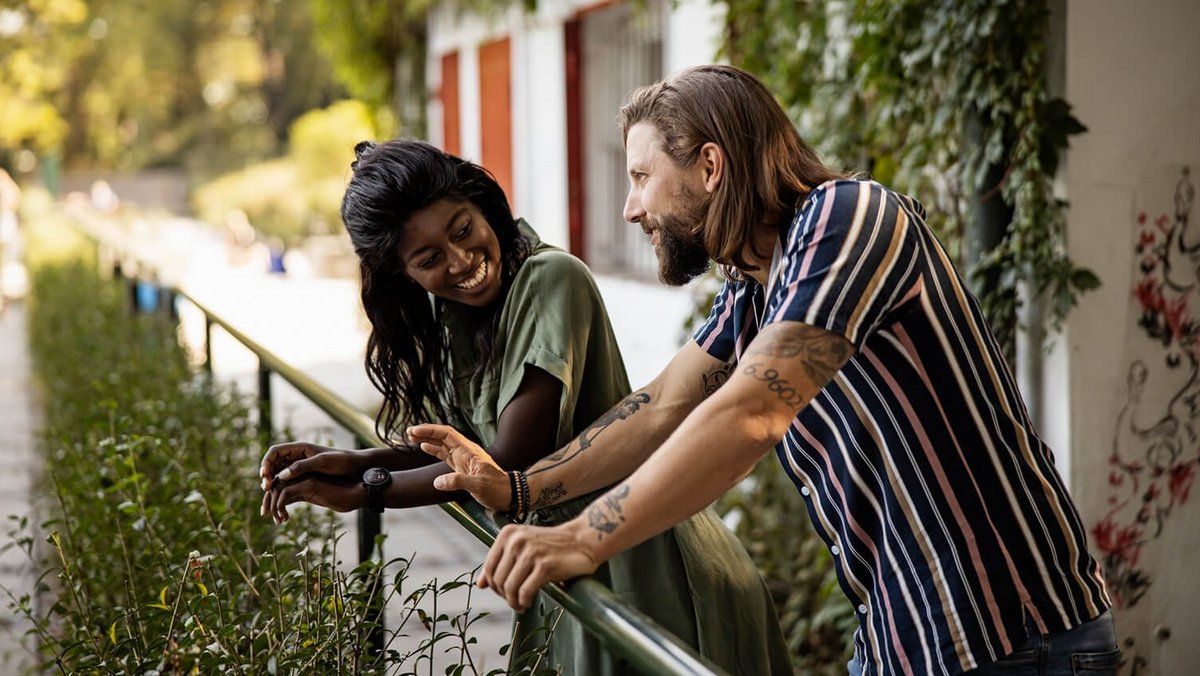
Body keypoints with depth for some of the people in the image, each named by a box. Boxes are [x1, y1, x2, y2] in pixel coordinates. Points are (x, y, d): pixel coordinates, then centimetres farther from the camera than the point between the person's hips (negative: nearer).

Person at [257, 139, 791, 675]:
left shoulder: (550, 279, -20)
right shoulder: (450, 314, 6)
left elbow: (512, 462, -20)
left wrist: (363, 493, -11)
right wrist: (355, 463, -8)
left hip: (639, 565, -8)